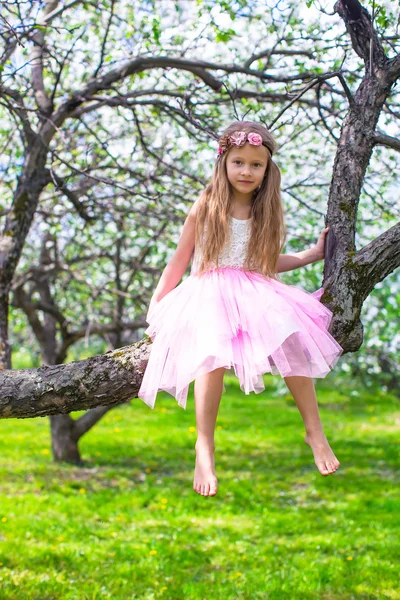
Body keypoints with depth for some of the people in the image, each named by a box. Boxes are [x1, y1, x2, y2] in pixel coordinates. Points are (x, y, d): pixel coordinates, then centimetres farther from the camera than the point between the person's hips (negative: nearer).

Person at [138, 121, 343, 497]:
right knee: (214, 354, -34)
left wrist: (313, 254, 26)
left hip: (255, 294, 3)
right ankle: (204, 447, -31)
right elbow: (180, 259, 9)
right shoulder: (205, 207, 4)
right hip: (210, 293, -3)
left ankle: (315, 431, -14)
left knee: (292, 343, -26)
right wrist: (155, 306, 7)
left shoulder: (265, 212, 14)